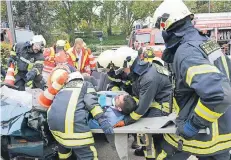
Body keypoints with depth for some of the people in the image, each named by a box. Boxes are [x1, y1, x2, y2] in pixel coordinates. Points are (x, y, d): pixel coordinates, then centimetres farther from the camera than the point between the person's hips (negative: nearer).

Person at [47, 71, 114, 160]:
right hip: (71, 118, -6)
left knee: (62, 141, 34)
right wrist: (102, 119, -3)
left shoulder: (64, 88, 37)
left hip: (52, 118, 6)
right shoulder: (86, 84, 24)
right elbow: (90, 101, 5)